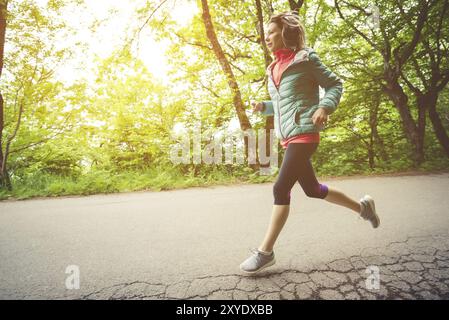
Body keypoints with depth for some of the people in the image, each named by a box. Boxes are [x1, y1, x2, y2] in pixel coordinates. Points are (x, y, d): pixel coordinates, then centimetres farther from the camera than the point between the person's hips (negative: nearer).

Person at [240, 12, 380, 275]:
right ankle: (362, 206, 36)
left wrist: (325, 107, -19)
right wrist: (263, 107, 6)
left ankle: (266, 252, -2)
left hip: (304, 133, -8)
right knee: (312, 189, 14)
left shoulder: (306, 58, -3)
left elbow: (335, 85, -1)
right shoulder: (274, 68, 16)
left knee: (280, 188, -13)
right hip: (287, 136, 8)